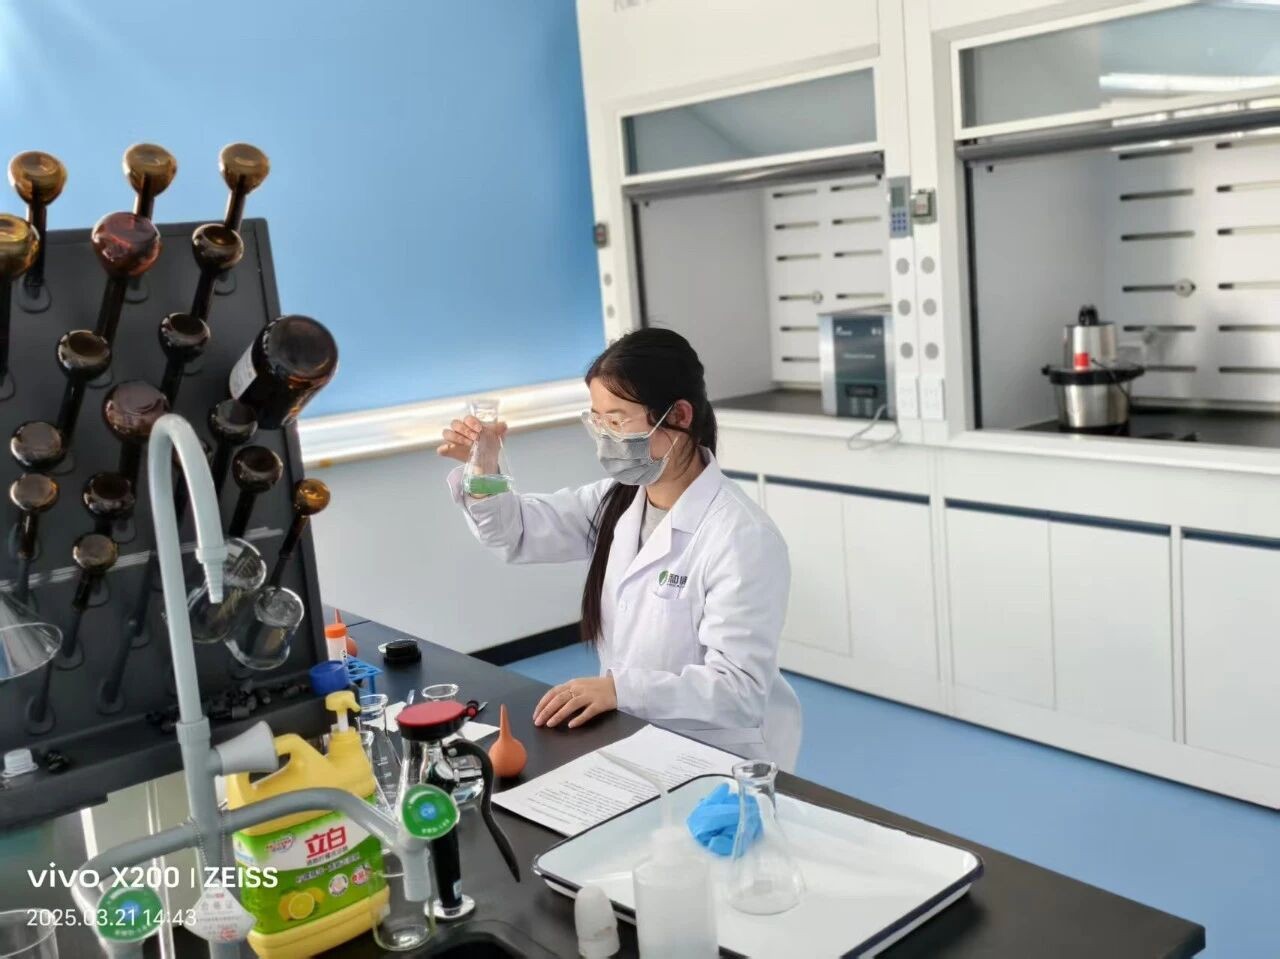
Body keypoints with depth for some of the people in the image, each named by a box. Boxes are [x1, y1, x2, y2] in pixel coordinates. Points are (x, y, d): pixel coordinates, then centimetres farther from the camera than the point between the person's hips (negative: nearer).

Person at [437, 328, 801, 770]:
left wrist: (620, 688, -36)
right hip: (637, 741, 7)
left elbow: (739, 690, -24)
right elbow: (517, 532, 9)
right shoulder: (618, 500, 3)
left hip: (719, 760, -7)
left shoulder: (742, 538, -21)